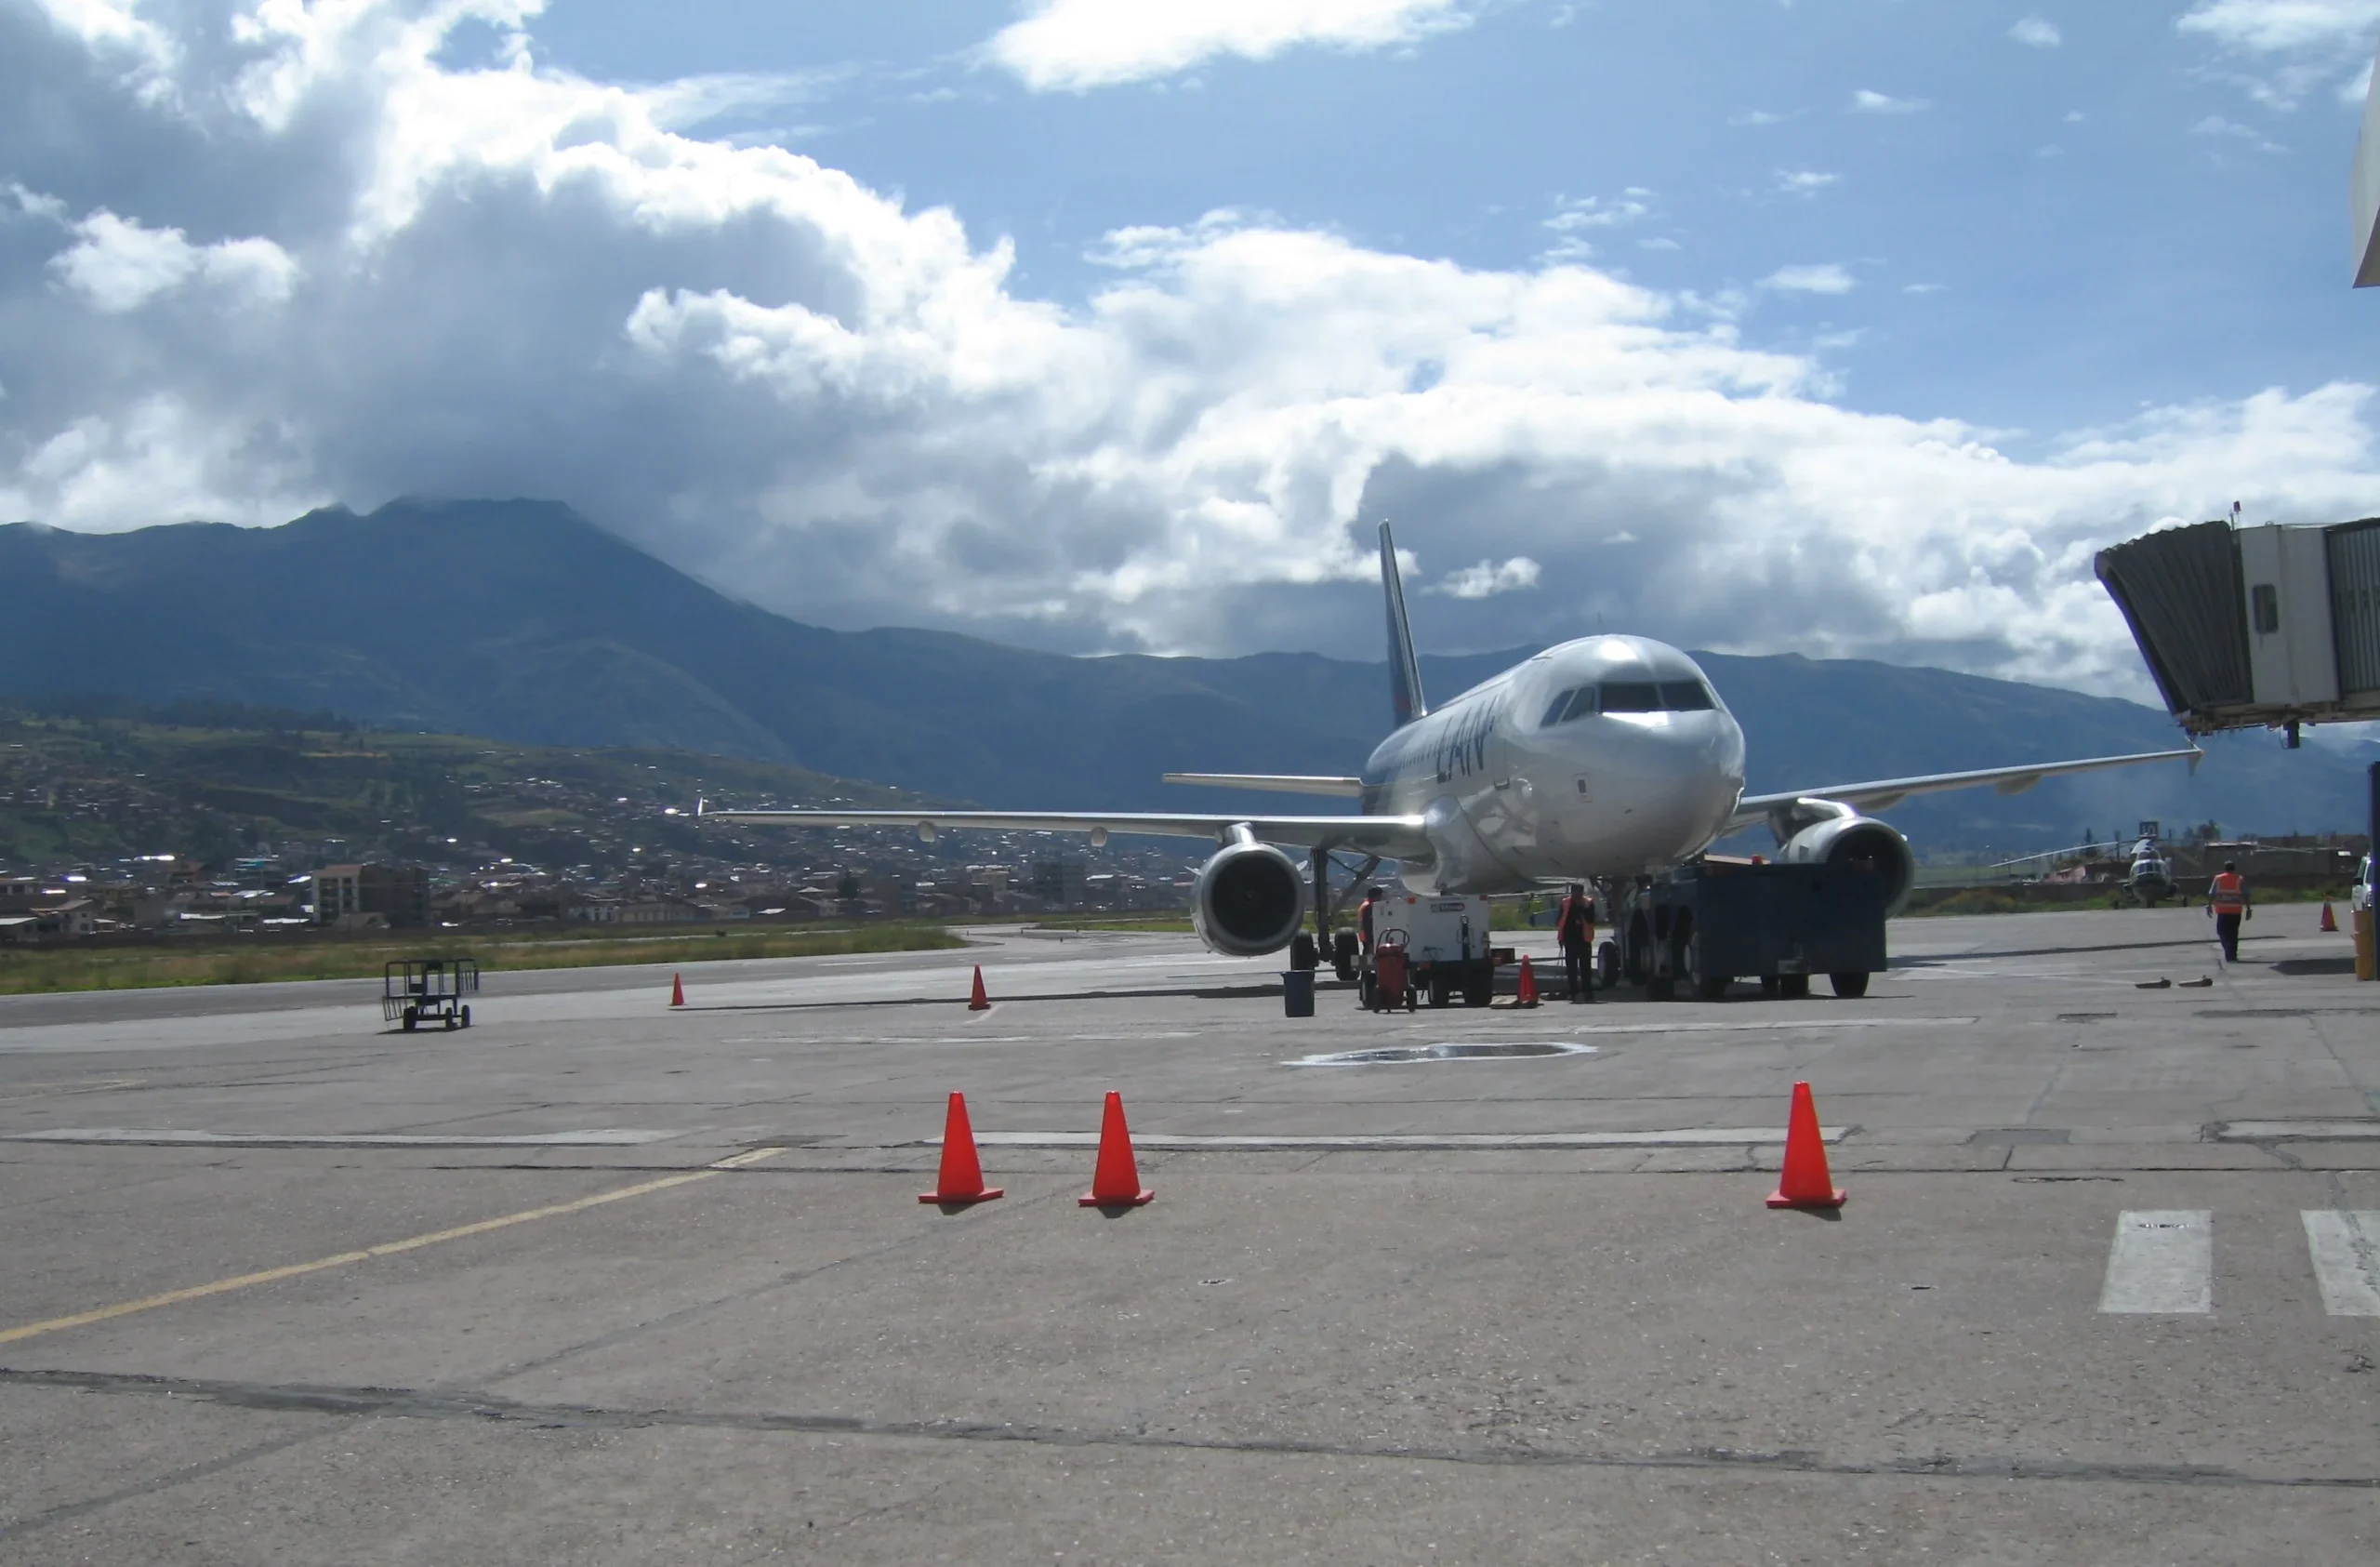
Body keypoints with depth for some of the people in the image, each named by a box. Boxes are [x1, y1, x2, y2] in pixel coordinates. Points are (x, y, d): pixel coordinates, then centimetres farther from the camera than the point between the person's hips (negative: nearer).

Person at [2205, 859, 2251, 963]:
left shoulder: (2218, 879, 2)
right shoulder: (2240, 880, 2)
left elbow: (2212, 894, 1)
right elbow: (2245, 896, -3)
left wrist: (2209, 906, 12)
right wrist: (2248, 909, 0)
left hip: (2222, 910, -1)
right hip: (2236, 910, 1)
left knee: (2222, 931, 6)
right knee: (2233, 933, 10)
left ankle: (2229, 953, -13)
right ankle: (2232, 955, 10)